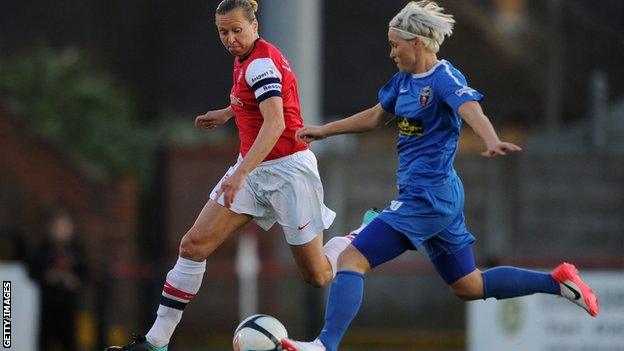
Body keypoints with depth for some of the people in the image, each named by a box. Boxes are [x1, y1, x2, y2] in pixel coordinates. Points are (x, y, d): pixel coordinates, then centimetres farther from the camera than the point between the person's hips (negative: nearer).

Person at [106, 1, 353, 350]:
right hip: (254, 168, 9)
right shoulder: (247, 59, 7)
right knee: (194, 244, -5)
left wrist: (242, 172, -41)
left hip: (287, 170, -9)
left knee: (318, 275, 1)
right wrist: (229, 112, 35)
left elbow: (275, 123, -33)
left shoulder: (261, 62, -20)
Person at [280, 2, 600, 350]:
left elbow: (472, 111, -33)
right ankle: (558, 281, 20)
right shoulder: (405, 80, 12)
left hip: (428, 197, -10)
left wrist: (492, 142, -53)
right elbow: (375, 117, 29)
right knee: (469, 286, 18)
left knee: (352, 259, -16)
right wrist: (324, 130, 35)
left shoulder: (445, 77, -14)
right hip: (442, 195, 10)